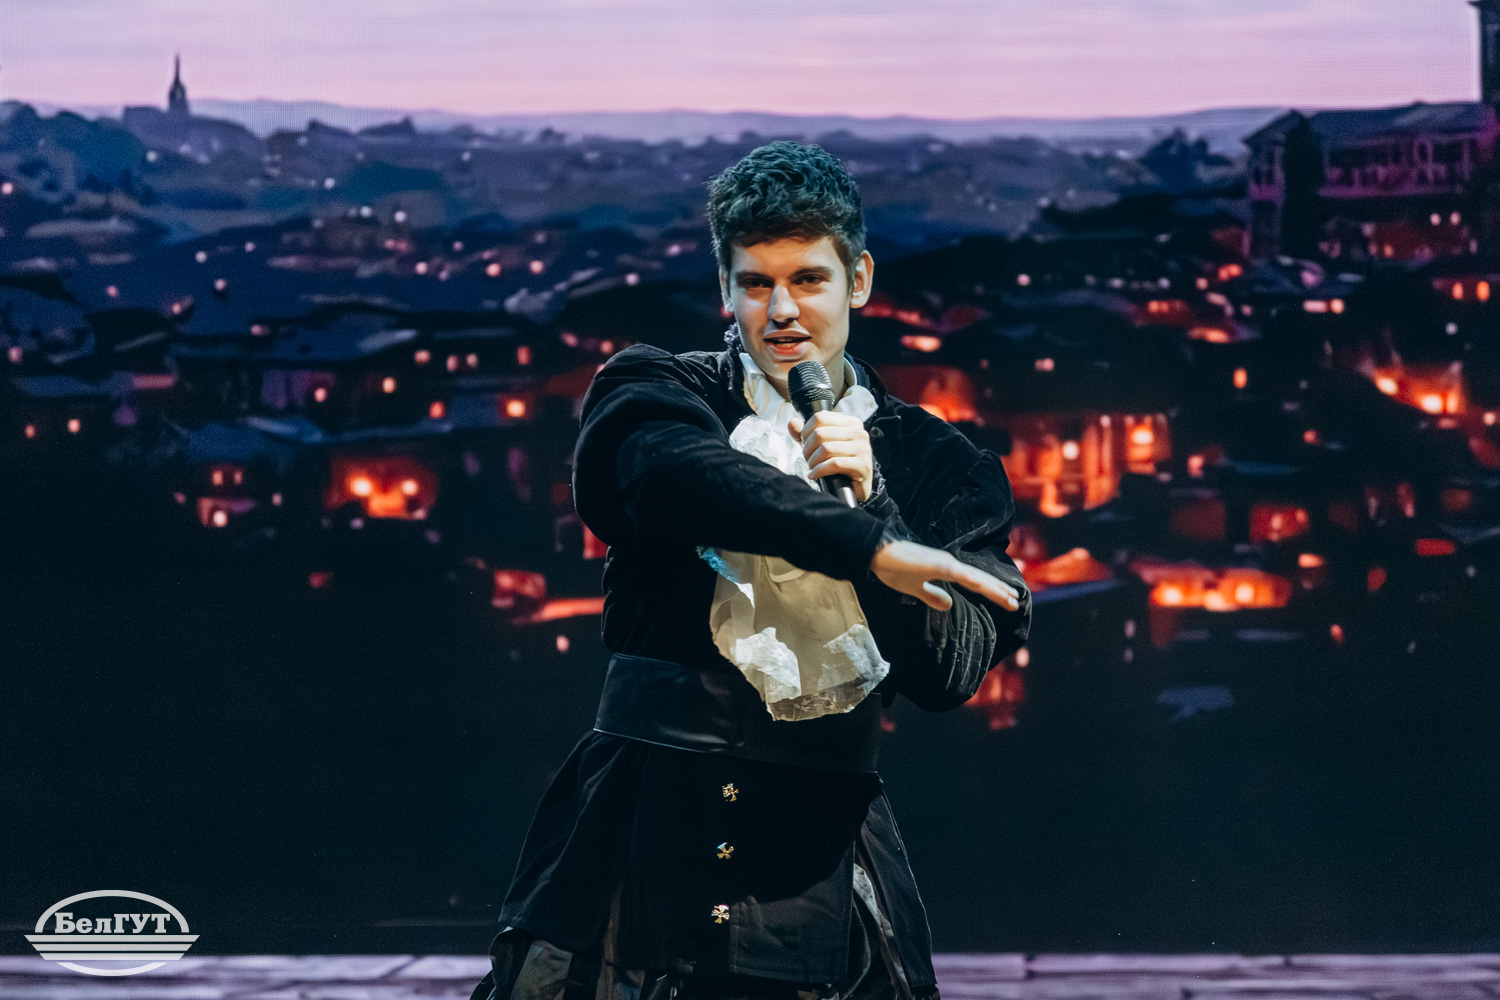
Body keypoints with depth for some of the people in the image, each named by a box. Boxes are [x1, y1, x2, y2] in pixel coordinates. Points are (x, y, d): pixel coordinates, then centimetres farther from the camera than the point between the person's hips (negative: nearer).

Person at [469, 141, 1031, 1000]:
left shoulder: (932, 462, 11)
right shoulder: (660, 394, 8)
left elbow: (952, 676, 1)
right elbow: (682, 471, -18)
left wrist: (871, 499, -9)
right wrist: (868, 547, -28)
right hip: (644, 823, -1)